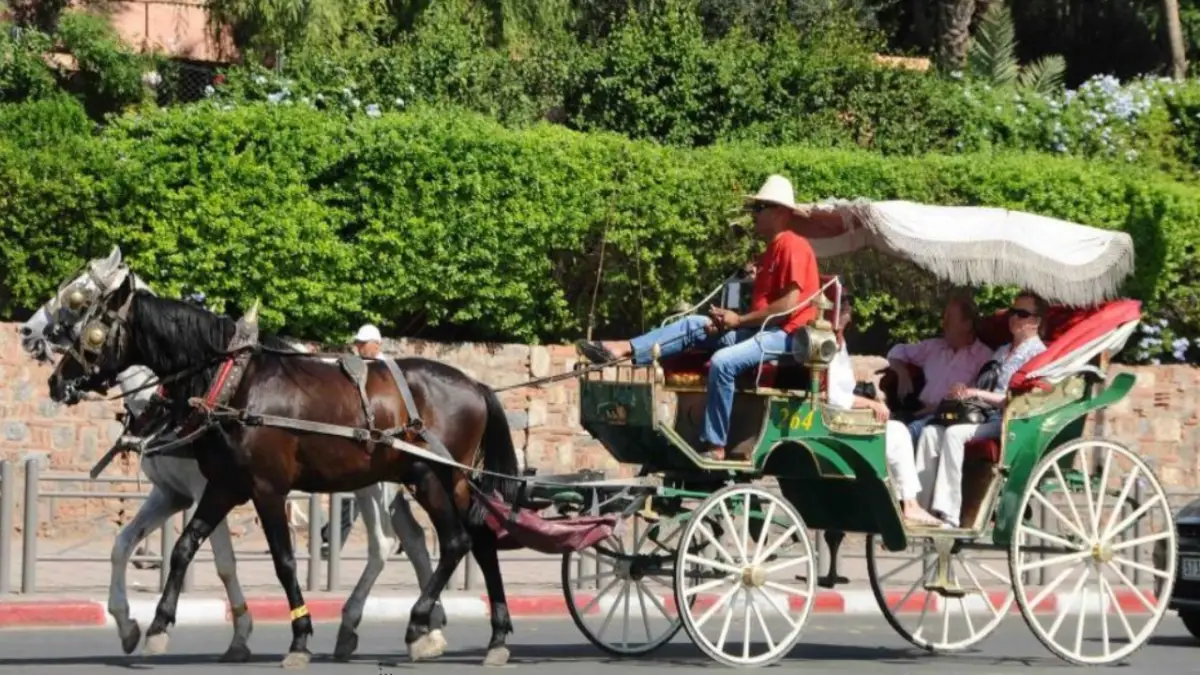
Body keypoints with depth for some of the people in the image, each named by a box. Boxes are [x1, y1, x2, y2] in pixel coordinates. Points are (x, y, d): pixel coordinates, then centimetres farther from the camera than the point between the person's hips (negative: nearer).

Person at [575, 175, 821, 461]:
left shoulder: (793, 246, -10)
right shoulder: (771, 250, 22)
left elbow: (789, 305, -19)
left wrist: (739, 320, -12)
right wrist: (727, 319, -1)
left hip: (784, 335, -10)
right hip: (760, 330, 10)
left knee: (723, 361, -32)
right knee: (692, 326, -1)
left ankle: (715, 447, -29)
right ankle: (621, 352, -13)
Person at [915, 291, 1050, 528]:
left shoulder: (1037, 354, 0)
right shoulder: (1002, 352, 25)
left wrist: (978, 393, -15)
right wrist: (964, 392, 0)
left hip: (1008, 422, -8)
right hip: (983, 415, 8)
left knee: (954, 433, -31)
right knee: (930, 432, -16)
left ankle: (947, 514, -34)